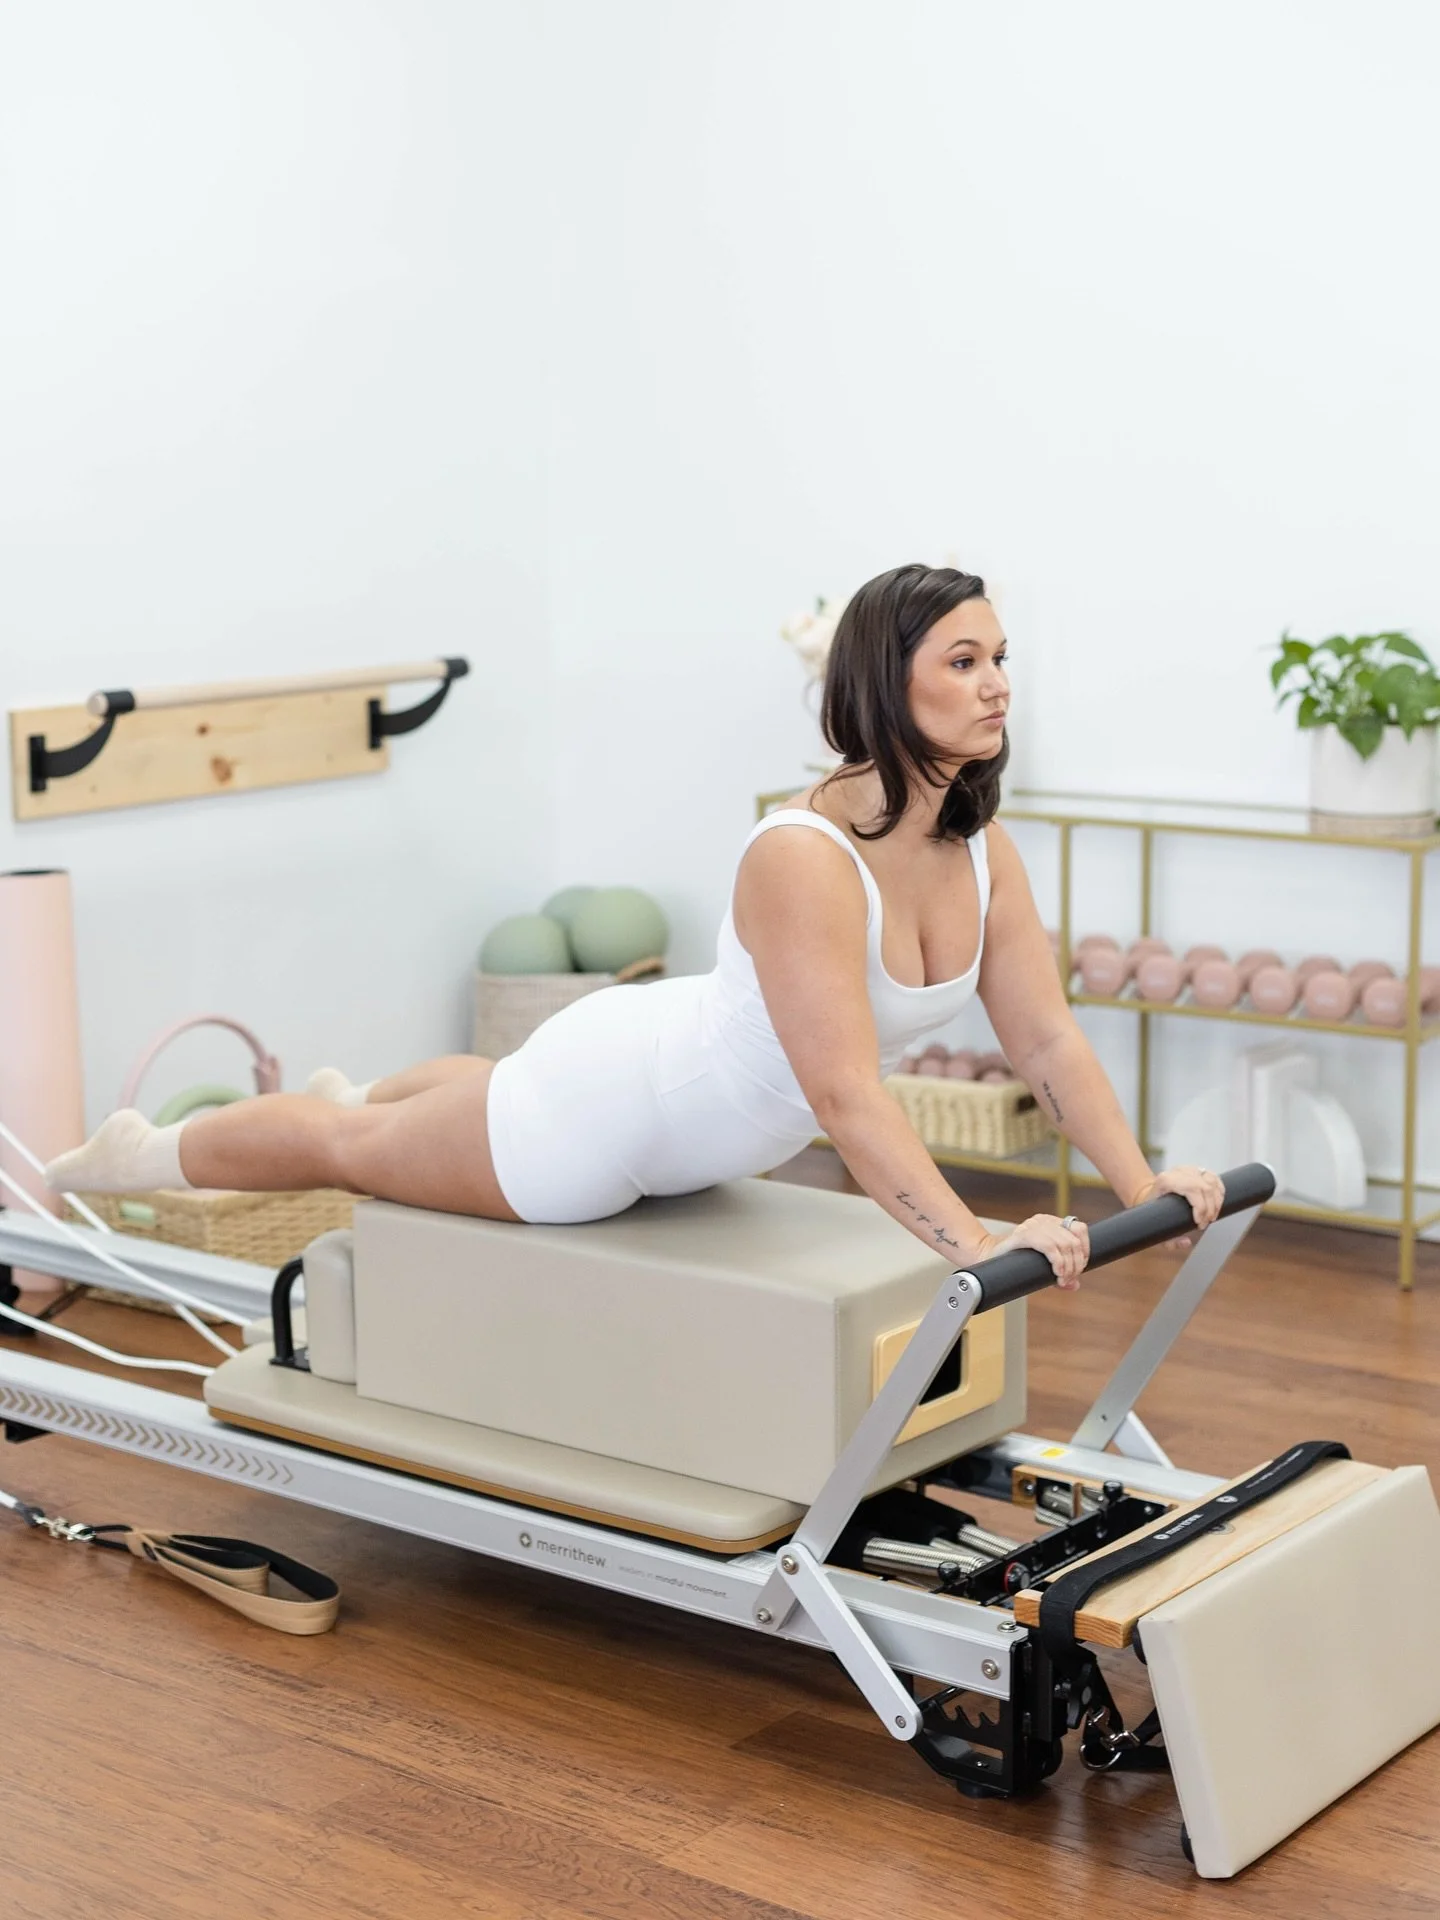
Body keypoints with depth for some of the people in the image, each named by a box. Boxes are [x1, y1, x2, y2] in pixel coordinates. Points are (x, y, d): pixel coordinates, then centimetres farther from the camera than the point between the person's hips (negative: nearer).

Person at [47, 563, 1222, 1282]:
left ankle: (357, 1098, 70)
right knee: (345, 1150, 16)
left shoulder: (982, 851, -14)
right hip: (611, 1106, -8)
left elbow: (1049, 1039, -9)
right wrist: (975, 1244, -51)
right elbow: (844, 1096, -45)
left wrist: (1145, 1188, -18)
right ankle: (120, 1157, 41)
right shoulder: (803, 858, -39)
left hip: (696, 1117, 8)